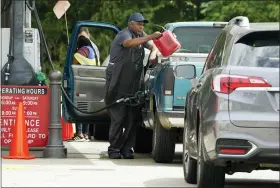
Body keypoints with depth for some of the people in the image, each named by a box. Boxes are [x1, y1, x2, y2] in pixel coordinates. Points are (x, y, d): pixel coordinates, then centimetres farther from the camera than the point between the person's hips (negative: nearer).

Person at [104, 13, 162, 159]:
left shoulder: (141, 36, 15)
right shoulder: (124, 34, -8)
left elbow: (153, 46, 22)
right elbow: (129, 43, -30)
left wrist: (153, 53, -2)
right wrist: (150, 37, -40)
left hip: (133, 85, 7)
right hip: (118, 84, -7)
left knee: (132, 119, 1)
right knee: (118, 118, -8)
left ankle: (127, 149, 6)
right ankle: (114, 149, -1)